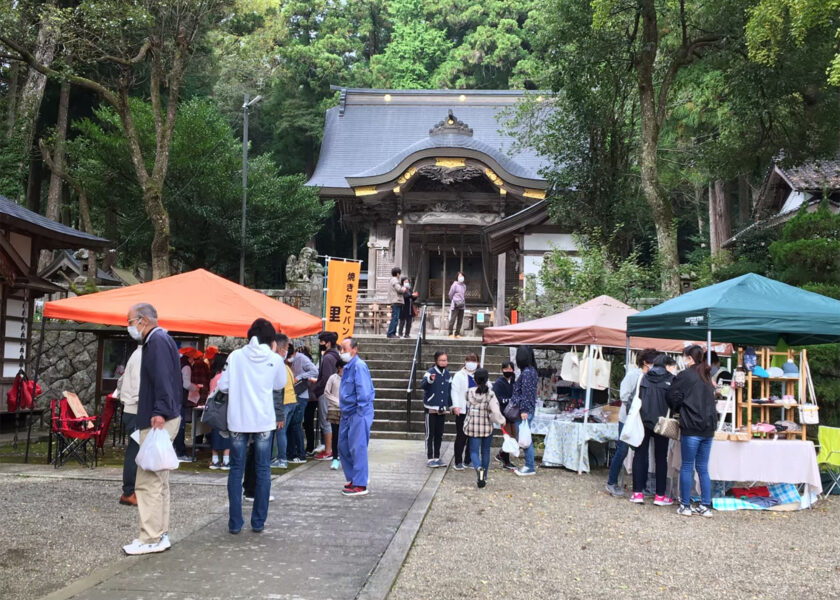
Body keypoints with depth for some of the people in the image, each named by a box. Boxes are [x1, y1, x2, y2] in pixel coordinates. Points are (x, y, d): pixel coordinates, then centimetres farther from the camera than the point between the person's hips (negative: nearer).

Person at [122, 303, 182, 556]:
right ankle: (160, 533, 23)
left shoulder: (157, 342, -13)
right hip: (162, 419, 11)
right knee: (158, 480, 16)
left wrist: (160, 413, -32)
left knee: (148, 481, -7)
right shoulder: (162, 340, 19)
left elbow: (163, 380, -25)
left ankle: (151, 539, -3)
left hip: (158, 421, -11)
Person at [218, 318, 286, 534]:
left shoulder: (235, 356, -3)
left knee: (236, 469, 8)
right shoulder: (274, 360, -4)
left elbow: (223, 385, -1)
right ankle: (258, 521, 11)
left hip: (238, 420, 1)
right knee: (263, 470, 9)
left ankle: (235, 522, 8)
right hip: (263, 421, -1)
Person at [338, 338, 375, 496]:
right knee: (343, 447, 15)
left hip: (358, 414, -10)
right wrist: (343, 407, 18)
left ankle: (360, 485, 1)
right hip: (347, 414, 10)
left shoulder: (359, 366, -16)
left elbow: (364, 392, -21)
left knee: (357, 448, -5)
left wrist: (360, 412, -20)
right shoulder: (348, 366, 14)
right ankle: (353, 478, 28)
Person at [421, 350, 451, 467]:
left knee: (439, 434, 11)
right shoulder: (430, 372, -13)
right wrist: (429, 380, -51)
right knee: (430, 434, 0)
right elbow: (422, 385, -31)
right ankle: (430, 459, 6)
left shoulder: (447, 374, 5)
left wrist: (450, 406, 16)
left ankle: (437, 457, 21)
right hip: (431, 408, -5)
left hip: (442, 409, 6)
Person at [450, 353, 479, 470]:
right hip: (462, 411, -4)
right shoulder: (459, 375, 1)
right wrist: (456, 406, -15)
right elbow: (455, 391, -4)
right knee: (461, 436, -2)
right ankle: (458, 462, 4)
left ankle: (468, 460, 19)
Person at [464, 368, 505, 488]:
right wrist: (501, 420, -3)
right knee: (485, 452, 16)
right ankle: (484, 477, 22)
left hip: (472, 427, 0)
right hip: (487, 428, 0)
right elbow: (495, 412, -20)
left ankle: (479, 468, -25)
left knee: (474, 451, 5)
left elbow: (468, 408, 4)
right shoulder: (490, 394, -13)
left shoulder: (469, 393, -7)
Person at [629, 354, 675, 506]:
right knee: (661, 458, 7)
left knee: (640, 455, 8)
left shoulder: (644, 378, 4)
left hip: (643, 421, 2)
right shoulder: (671, 379, -3)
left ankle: (638, 493, 6)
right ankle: (660, 495, 8)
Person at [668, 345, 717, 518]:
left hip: (691, 428, -6)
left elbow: (672, 396, -10)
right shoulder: (707, 376, 13)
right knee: (703, 468, 12)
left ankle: (685, 505, 7)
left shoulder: (685, 376, -9)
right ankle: (706, 506, 12)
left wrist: (678, 409, 9)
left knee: (687, 467, 3)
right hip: (708, 427, 6)